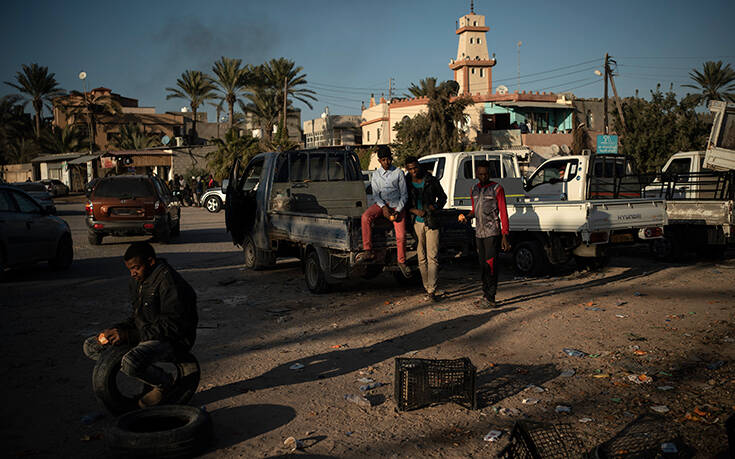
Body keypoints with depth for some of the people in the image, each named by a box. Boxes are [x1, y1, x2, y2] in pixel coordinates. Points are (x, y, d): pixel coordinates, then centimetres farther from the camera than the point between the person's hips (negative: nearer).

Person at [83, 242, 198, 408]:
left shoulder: (168, 281, -21)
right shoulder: (138, 281, 8)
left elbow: (172, 325, -25)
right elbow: (137, 317, 17)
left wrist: (130, 336, -25)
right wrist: (116, 329, -4)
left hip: (172, 340, -10)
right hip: (145, 335, 10)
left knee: (130, 363, -36)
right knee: (91, 347, 6)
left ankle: (165, 383, -4)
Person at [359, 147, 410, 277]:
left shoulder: (399, 173, 3)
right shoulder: (376, 174, 10)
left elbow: (404, 194, 2)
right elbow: (375, 194, 4)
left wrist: (398, 210, -11)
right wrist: (383, 207, -14)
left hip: (397, 205, -2)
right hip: (381, 204, 2)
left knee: (401, 235, -13)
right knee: (365, 217, -28)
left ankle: (402, 261, 10)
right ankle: (368, 251, -27)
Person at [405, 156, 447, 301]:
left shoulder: (431, 180, 3)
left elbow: (443, 197, 14)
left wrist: (436, 207, -6)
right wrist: (415, 211, -11)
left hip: (432, 223, -1)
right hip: (416, 223, 1)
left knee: (433, 257, -8)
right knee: (421, 258, 6)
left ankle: (431, 291, -10)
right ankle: (427, 288, 16)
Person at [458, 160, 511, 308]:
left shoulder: (497, 188, -4)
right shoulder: (474, 190, 14)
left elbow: (503, 213, -6)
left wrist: (505, 236, -12)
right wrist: (466, 217, 2)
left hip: (493, 233, -6)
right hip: (479, 233, 6)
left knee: (491, 265, -9)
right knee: (483, 265, 9)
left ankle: (490, 299, -8)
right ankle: (485, 295, 16)